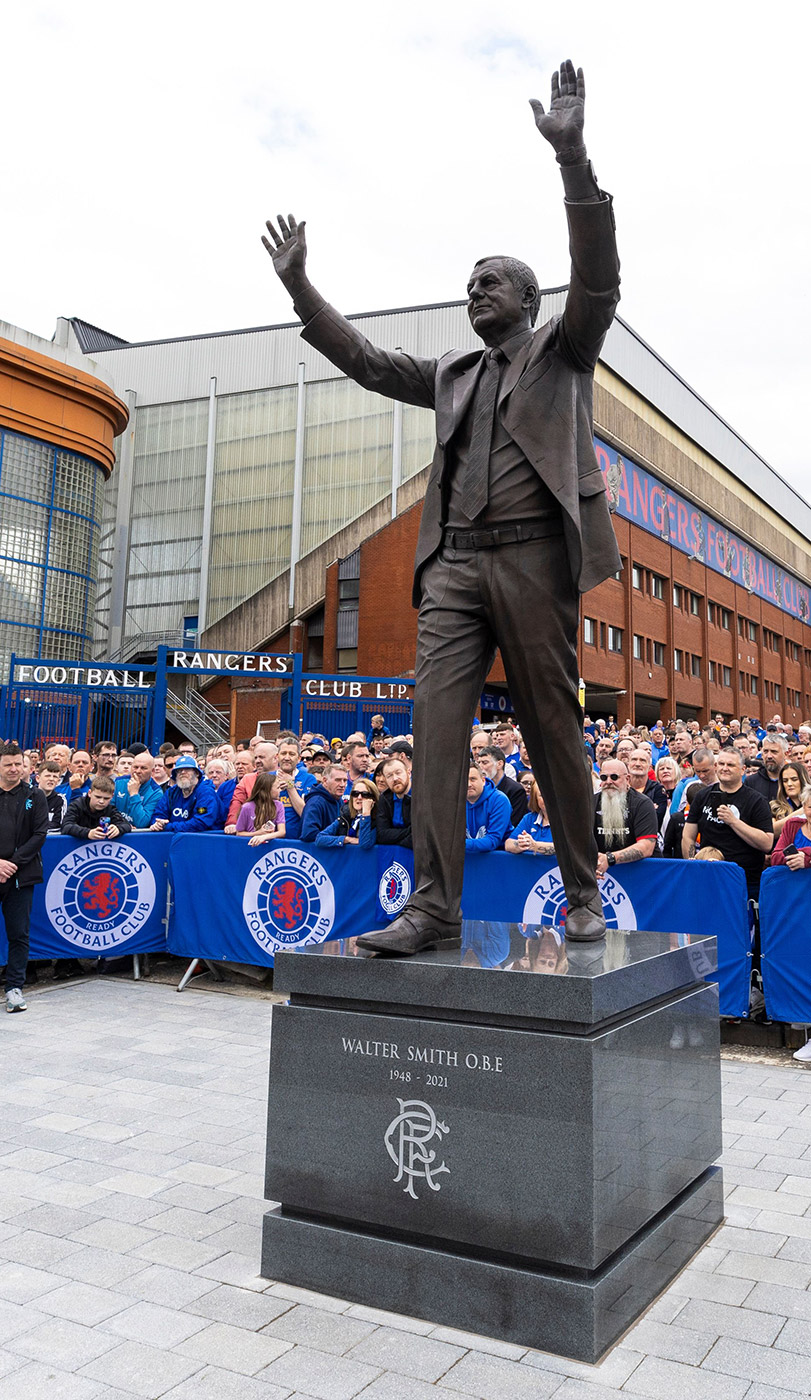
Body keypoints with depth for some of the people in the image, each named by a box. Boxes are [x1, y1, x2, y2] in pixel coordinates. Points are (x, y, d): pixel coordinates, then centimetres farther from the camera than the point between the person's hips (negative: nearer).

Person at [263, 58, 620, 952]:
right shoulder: (452, 376, 26)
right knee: (435, 720, -10)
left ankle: (581, 894, 11)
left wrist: (571, 154, -12)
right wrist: (298, 287, 23)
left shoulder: (562, 350, 12)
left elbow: (597, 281, -4)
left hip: (533, 556, -4)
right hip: (455, 562, 4)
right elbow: (365, 361, 27)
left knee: (552, 728, -2)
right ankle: (433, 903, -11)